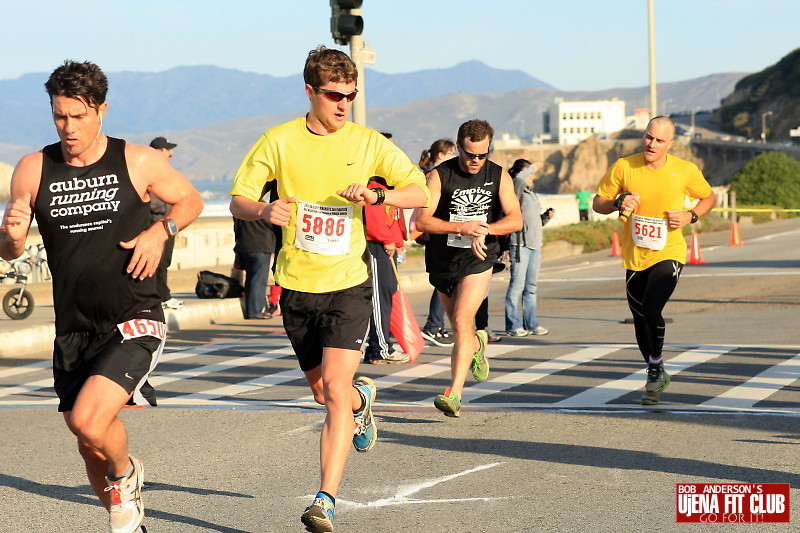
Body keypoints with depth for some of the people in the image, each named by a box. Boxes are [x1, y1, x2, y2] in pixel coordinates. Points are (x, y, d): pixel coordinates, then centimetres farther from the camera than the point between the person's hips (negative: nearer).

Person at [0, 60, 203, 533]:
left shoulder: (138, 162, -4)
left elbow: (191, 201, 12)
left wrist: (160, 231, -8)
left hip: (135, 321, -4)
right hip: (73, 329, 4)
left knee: (88, 420, -24)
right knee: (90, 446, 13)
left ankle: (126, 472, 9)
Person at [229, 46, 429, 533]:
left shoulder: (368, 143, -3)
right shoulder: (279, 141, -2)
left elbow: (420, 192, -4)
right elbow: (238, 200, 1)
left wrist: (377, 196, -23)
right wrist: (263, 211, -22)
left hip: (348, 285, -2)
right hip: (297, 286, 2)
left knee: (335, 390, -17)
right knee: (322, 391, 18)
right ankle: (363, 397, 54)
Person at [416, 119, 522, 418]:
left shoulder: (499, 176, -1)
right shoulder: (440, 175, -7)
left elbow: (515, 219, -6)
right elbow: (422, 221, -12)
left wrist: (484, 230, -23)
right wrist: (461, 227, -25)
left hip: (478, 258, -1)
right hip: (443, 258, 2)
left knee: (462, 320, -18)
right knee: (458, 327, 14)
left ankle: (454, 394, -20)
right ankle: (477, 344, 52)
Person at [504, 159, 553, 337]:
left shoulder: (532, 194, 21)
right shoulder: (516, 192, -5)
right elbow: (519, 178, -27)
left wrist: (546, 217, 8)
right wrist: (533, 167, -12)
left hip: (535, 245, 9)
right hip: (519, 244, -9)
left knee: (531, 287, 11)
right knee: (517, 285, -8)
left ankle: (531, 323, 16)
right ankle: (513, 325, -4)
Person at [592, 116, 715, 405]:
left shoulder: (686, 171, -5)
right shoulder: (623, 167, -4)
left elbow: (709, 198, 12)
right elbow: (597, 203, 4)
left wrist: (690, 216, -7)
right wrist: (618, 203, -17)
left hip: (668, 254, -3)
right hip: (634, 258, 3)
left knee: (651, 309, -23)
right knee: (640, 319, 9)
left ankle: (656, 368, -1)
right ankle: (656, 377, 31)